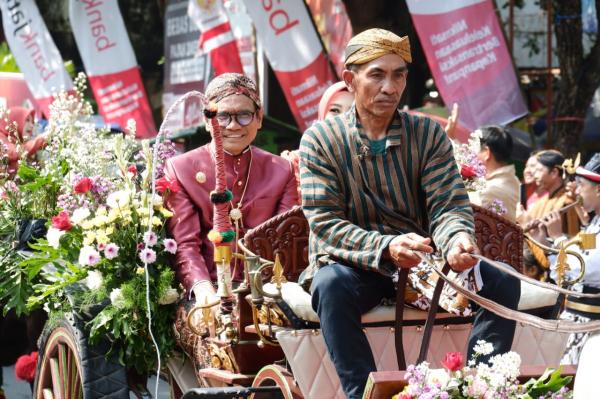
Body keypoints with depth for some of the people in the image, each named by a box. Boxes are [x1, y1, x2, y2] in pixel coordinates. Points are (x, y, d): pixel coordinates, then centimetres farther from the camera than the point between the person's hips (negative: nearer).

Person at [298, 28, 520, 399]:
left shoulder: (428, 134, 3)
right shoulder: (321, 140, -5)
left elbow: (449, 205, -5)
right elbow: (326, 223, -13)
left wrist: (458, 238, -31)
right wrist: (386, 248, -31)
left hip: (421, 260, 3)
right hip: (354, 265, -3)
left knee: (502, 282, -19)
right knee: (330, 285, -37)